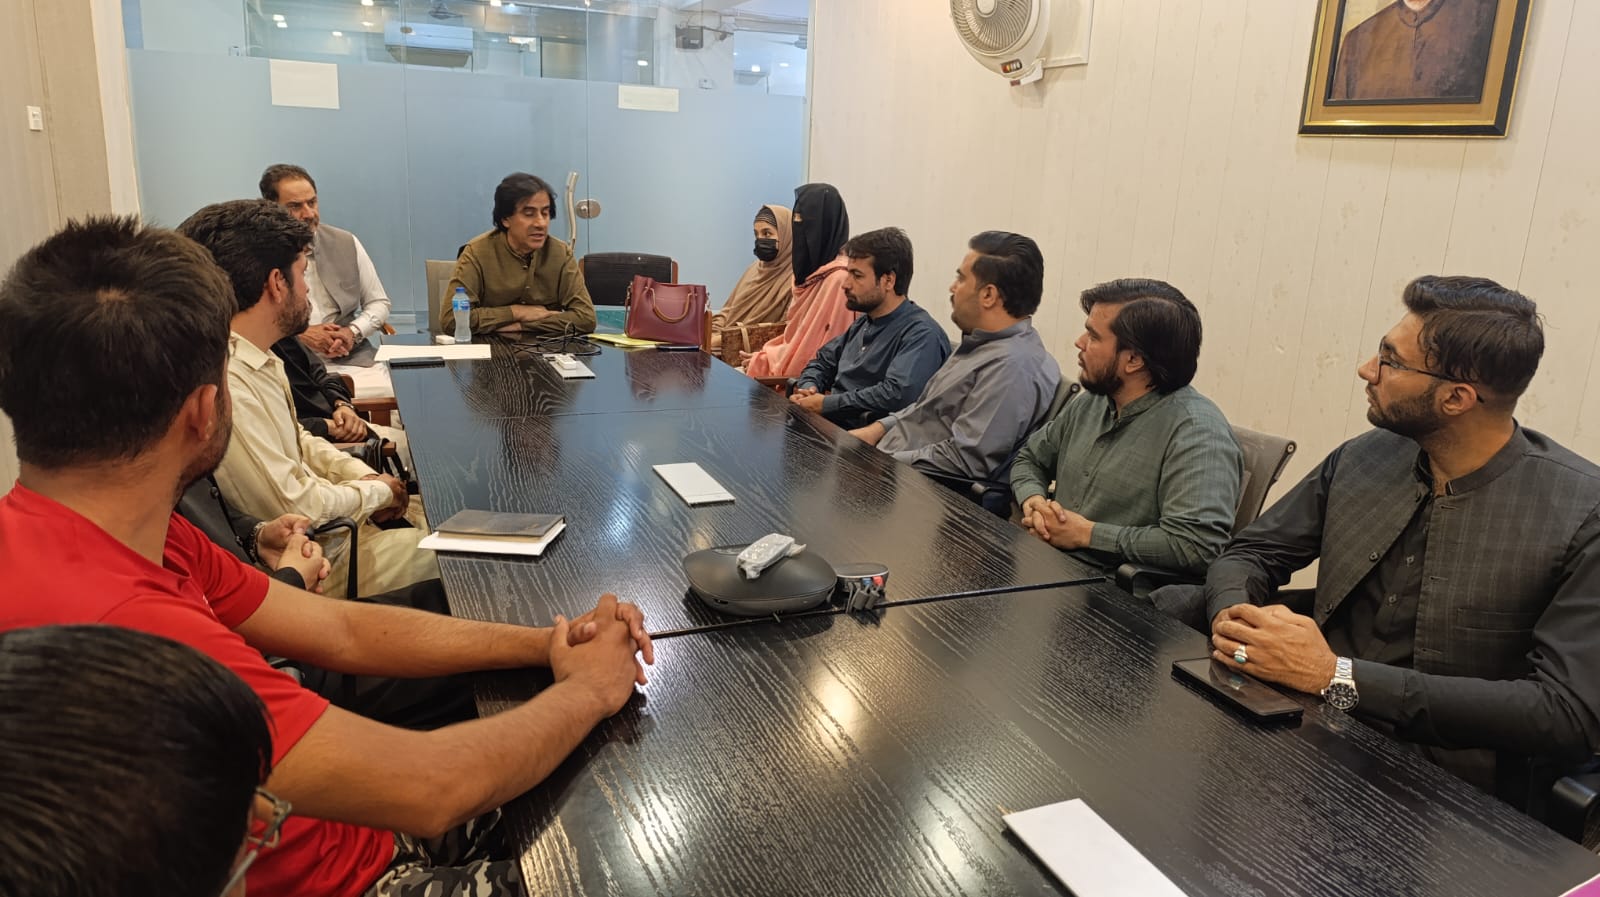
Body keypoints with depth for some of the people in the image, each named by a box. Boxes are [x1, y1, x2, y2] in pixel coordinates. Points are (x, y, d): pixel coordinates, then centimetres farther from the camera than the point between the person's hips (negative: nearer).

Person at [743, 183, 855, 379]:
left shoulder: (839, 278, -20)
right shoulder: (813, 271, 12)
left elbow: (817, 354, -20)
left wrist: (762, 361, -10)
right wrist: (763, 355, 2)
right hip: (793, 372, 9)